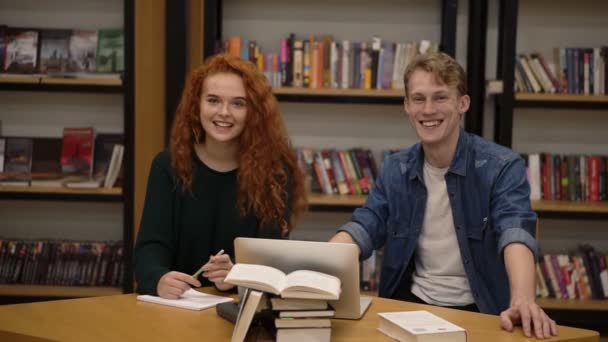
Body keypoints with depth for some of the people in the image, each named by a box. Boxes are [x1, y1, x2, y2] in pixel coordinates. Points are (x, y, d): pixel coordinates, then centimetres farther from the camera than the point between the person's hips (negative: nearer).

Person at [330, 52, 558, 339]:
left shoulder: (501, 167, -9)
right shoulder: (395, 170, 5)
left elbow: (515, 232, -24)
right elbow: (364, 228, -2)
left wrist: (522, 301, -44)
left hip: (479, 310, -3)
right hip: (412, 301, 3)